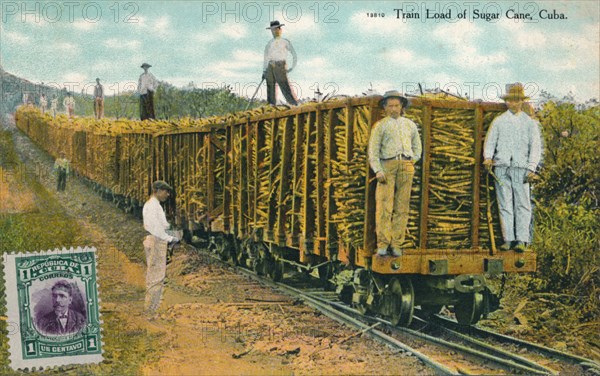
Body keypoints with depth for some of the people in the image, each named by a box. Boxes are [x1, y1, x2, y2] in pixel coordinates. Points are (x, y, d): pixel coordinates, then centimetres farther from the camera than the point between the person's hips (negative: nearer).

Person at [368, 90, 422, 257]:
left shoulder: (410, 125, 22)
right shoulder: (380, 126, 12)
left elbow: (417, 146, 30)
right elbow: (373, 151, 4)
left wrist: (412, 161, 12)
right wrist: (378, 171, -9)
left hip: (406, 165, 3)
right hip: (387, 165, -3)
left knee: (402, 206, -3)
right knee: (384, 205, -12)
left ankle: (396, 245, -3)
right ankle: (383, 244, -13)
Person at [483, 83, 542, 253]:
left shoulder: (529, 123, 12)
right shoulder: (498, 121, 14)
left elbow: (535, 147, 7)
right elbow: (490, 141, 11)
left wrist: (532, 168, -4)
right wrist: (488, 157, -9)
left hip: (520, 168, -1)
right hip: (501, 167, 1)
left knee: (522, 204, -6)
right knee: (505, 205, 0)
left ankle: (521, 240, -6)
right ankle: (508, 239, 1)